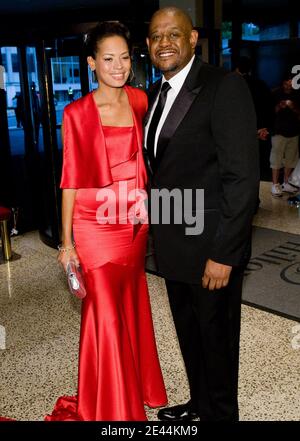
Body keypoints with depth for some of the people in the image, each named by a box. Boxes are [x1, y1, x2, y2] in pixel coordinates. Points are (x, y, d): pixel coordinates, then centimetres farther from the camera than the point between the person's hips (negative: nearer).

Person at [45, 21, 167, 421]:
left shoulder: (140, 100, 5)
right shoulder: (77, 113, -9)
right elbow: (71, 179, -7)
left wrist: (149, 211, 10)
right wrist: (67, 241, -6)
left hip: (135, 222, 5)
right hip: (96, 225, -4)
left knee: (133, 306, 17)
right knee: (106, 315, 5)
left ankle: (136, 387, 40)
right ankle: (111, 406, 27)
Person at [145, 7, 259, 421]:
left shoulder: (226, 87, -15)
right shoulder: (157, 93, 10)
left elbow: (242, 177, -19)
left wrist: (223, 253, -21)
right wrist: (154, 225, 9)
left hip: (210, 243, -7)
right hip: (171, 241, 8)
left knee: (216, 335, 11)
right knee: (188, 330, 22)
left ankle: (221, 413, 36)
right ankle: (200, 403, 45)